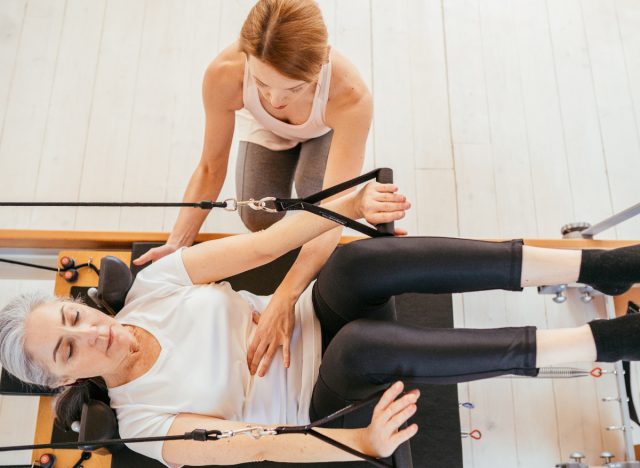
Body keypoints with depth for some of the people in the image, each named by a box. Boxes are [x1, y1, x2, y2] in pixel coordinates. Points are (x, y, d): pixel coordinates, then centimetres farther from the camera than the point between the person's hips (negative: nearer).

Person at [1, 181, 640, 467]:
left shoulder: (153, 283, -3)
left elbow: (261, 246, -14)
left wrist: (352, 203, -27)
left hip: (316, 321, 4)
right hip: (320, 403, -3)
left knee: (361, 259, -32)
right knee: (367, 346, -39)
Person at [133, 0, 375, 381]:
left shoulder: (351, 95, -45)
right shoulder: (224, 75, -40)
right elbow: (211, 169, -25)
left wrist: (284, 298, -55)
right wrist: (177, 243, -34)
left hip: (327, 131, -1)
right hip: (266, 131, 2)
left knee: (314, 193, -27)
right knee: (258, 219, -10)